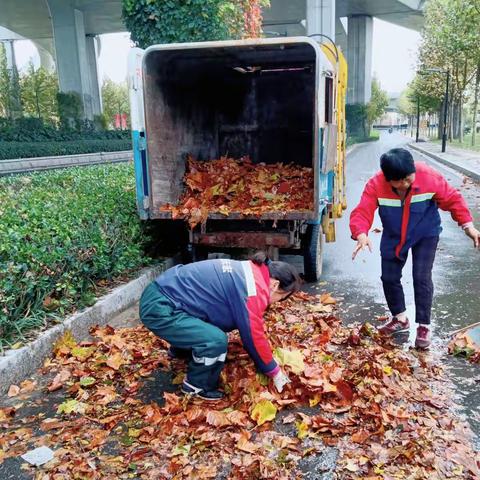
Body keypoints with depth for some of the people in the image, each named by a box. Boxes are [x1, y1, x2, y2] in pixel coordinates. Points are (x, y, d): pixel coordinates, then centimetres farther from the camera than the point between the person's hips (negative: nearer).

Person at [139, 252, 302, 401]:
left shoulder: (250, 271, 11)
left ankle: (180, 350, 47)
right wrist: (276, 373, 2)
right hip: (158, 309, -10)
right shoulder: (253, 290, -20)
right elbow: (254, 337, -13)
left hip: (162, 292, 10)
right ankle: (196, 386, 5)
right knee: (216, 340, -20)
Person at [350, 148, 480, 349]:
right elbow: (362, 212, -33)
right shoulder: (375, 185, -27)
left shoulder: (429, 177, -27)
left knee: (422, 278, -9)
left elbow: (452, 199, -14)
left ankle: (423, 326, 8)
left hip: (425, 234, -2)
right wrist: (361, 235, -52)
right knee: (389, 277, 6)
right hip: (393, 237, 2)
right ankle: (400, 319, 29)